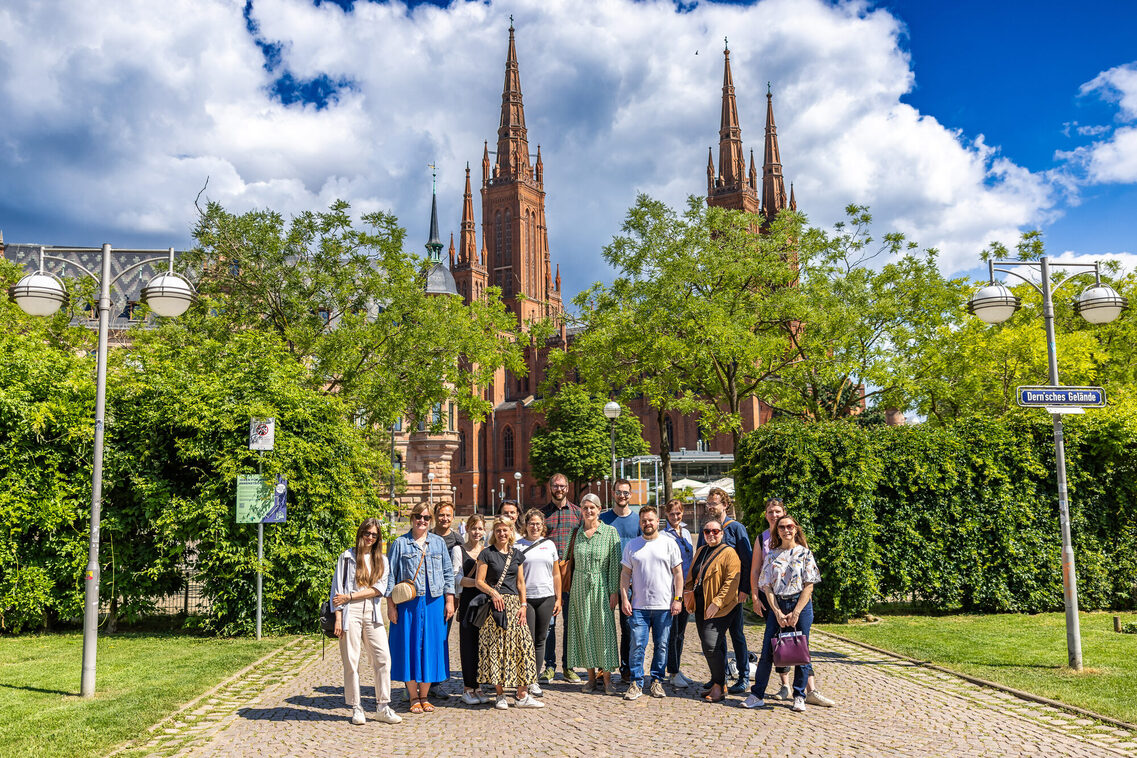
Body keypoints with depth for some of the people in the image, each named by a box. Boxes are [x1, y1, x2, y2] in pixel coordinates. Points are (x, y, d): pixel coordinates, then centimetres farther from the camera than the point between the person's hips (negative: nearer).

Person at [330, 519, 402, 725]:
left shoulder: (382, 560, 14)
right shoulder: (348, 557, 7)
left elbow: (379, 589, 1)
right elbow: (338, 588, 4)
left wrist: (349, 596, -8)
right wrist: (338, 617, -4)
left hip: (372, 613, 2)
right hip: (350, 614, -2)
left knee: (383, 658, -5)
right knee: (351, 660, -1)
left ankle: (382, 707, 4)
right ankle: (356, 708, 10)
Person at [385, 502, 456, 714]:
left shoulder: (438, 543, 10)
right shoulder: (400, 544, 3)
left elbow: (448, 572, 12)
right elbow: (390, 575, 3)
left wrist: (449, 600, 5)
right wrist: (391, 605, -3)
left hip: (434, 603, 2)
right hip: (407, 604, -2)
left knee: (431, 646, 4)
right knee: (410, 646, 1)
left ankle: (424, 696, 16)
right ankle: (413, 698, 13)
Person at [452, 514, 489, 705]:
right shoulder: (458, 550, 3)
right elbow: (457, 578, -6)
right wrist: (476, 582, -21)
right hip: (467, 601, -4)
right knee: (468, 643, -3)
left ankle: (475, 687, 14)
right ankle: (467, 690, 5)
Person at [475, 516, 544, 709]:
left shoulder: (517, 554, 13)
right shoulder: (487, 554, 0)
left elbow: (520, 582, 14)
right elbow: (479, 581, -4)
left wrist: (523, 605, 4)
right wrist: (493, 592, -20)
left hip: (514, 604, 4)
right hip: (494, 605, -4)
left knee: (521, 644, -2)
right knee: (496, 647, -5)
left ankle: (523, 696, 3)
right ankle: (500, 695, 5)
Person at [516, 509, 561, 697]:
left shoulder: (549, 544, 11)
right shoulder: (518, 546, 1)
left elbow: (556, 574, 14)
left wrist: (558, 598, 10)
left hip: (546, 598, 3)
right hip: (525, 598, -3)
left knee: (540, 640, 7)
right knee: (528, 640, -3)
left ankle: (535, 679, 15)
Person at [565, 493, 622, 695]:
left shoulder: (610, 532, -2)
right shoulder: (576, 533, 7)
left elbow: (615, 563, -4)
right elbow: (571, 561, 11)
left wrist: (614, 591, -9)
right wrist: (569, 587, 6)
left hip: (601, 586, -3)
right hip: (580, 586, 3)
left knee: (604, 628, -4)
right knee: (584, 629, 4)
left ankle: (607, 678, 3)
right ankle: (591, 676, 14)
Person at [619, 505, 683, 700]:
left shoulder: (669, 543, 4)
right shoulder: (632, 546, 8)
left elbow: (678, 573, 4)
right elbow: (625, 574, 9)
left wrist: (678, 598, -3)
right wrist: (624, 599, 0)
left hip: (664, 606, 0)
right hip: (638, 606, 0)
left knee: (661, 646, 5)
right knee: (637, 645, -3)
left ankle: (657, 681, 18)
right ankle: (636, 683, 6)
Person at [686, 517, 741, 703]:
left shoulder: (729, 553, -8)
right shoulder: (700, 551, 16)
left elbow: (732, 582, -15)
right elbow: (692, 577, 27)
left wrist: (717, 603, -19)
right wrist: (686, 589, 10)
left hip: (720, 610, -8)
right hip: (701, 608, 8)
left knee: (712, 646, -13)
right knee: (707, 647, 10)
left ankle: (719, 686, 0)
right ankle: (718, 684, 21)